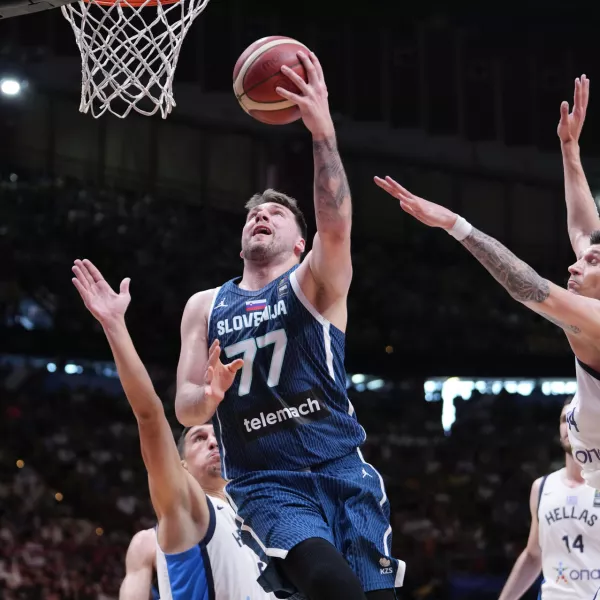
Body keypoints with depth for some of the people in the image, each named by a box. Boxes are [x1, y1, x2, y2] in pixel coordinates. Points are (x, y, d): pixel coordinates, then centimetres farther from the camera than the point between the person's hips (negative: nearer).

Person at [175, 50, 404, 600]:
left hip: (342, 470, 1)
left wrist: (323, 131, -29)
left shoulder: (317, 282, 7)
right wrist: (209, 396, -16)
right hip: (266, 484, 0)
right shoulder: (205, 307, 15)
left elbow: (336, 226, -15)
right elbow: (184, 411, 9)